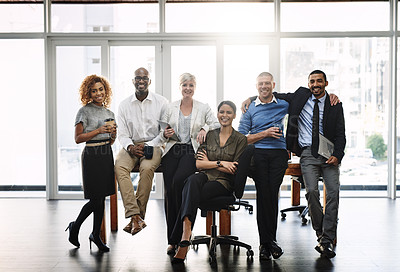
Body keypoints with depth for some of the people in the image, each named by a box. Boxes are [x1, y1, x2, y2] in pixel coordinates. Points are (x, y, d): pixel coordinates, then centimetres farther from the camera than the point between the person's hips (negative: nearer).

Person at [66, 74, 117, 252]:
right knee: (96, 199, -5)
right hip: (92, 156, -6)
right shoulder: (85, 111, -3)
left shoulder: (109, 113, 15)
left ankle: (96, 235, 19)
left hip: (107, 154, 6)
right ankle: (75, 227, 19)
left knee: (102, 197, 8)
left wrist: (113, 134, -2)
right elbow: (78, 138, -8)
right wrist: (99, 131, -16)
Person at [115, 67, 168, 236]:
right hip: (132, 145, 2)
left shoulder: (161, 102, 3)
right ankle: (135, 215, -35)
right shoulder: (124, 105, 10)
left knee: (147, 168, -34)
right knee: (119, 166, -29)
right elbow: (122, 134, 7)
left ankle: (137, 216, -24)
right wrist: (130, 147, -14)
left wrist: (148, 146, -13)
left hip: (153, 145, -2)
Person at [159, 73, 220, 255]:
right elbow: (162, 130, 17)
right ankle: (172, 240, 0)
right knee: (169, 191, -9)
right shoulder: (170, 108, 15)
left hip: (192, 151, -2)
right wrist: (165, 134, -5)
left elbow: (216, 125, 10)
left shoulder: (204, 108, 11)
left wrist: (205, 128, -8)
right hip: (172, 151, 2)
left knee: (178, 181, -28)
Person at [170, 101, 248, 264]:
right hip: (204, 178, 2)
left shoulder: (240, 139, 5)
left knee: (190, 194, -32)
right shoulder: (209, 135, 13)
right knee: (193, 180, -37)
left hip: (224, 183, -2)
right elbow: (198, 164, 4)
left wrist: (209, 163, -1)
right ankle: (186, 233, -49)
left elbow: (234, 170, -3)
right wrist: (220, 163, -8)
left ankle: (183, 238, -36)